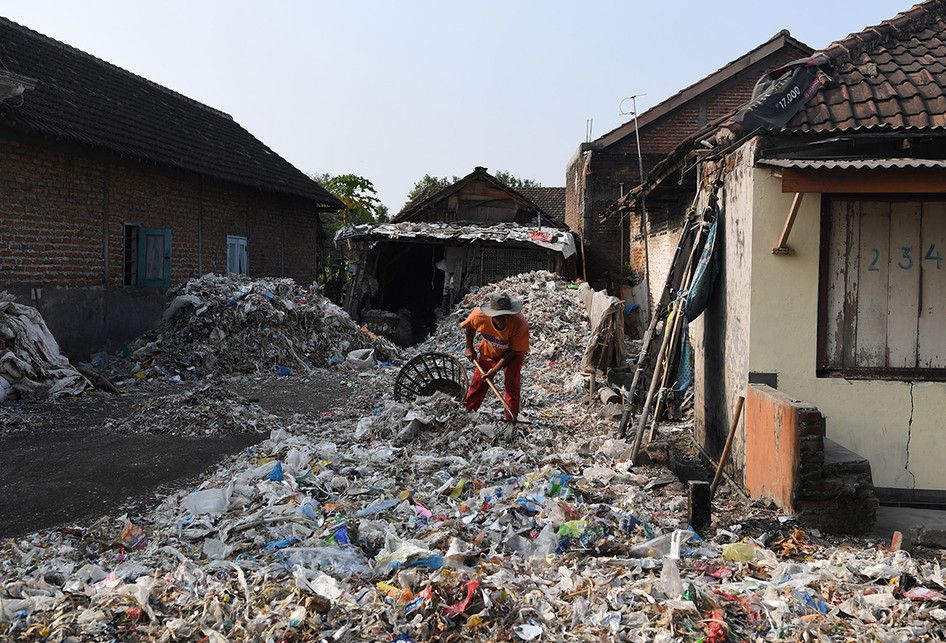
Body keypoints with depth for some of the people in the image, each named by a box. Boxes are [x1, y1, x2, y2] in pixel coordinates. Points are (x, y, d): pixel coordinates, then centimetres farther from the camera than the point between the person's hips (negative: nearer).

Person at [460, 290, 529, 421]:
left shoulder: (520, 324, -41)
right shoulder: (479, 315, -34)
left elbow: (514, 351, -26)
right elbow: (469, 326, -6)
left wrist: (495, 369, -27)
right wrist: (469, 348, -2)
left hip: (512, 354, -3)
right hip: (489, 352, 3)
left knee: (511, 384, -14)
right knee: (478, 382, 11)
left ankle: (511, 419, 2)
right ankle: (467, 410, 32)